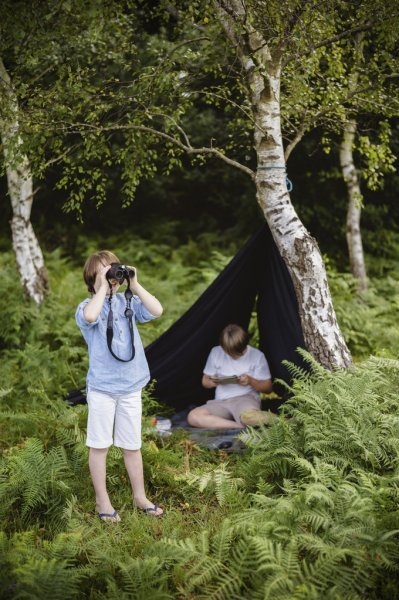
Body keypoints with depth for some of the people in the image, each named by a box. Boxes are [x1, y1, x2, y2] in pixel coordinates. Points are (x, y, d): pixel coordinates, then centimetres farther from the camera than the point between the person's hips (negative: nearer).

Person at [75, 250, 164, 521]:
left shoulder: (128, 302, 3)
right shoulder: (89, 305, -8)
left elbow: (157, 310, -11)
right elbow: (90, 316, -33)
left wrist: (135, 284, -12)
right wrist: (103, 288, -22)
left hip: (131, 386, 3)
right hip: (102, 387, -3)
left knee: (132, 445, 14)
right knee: (99, 445, 6)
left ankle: (140, 496, 28)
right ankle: (102, 500, 19)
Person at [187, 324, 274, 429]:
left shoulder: (257, 356, 2)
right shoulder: (216, 352, 7)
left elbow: (267, 387, 6)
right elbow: (205, 381, 15)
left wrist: (251, 381, -14)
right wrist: (213, 382, -9)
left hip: (246, 398, -5)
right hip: (221, 402, 5)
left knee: (248, 416, -44)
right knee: (193, 416, -28)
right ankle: (239, 426, -33)